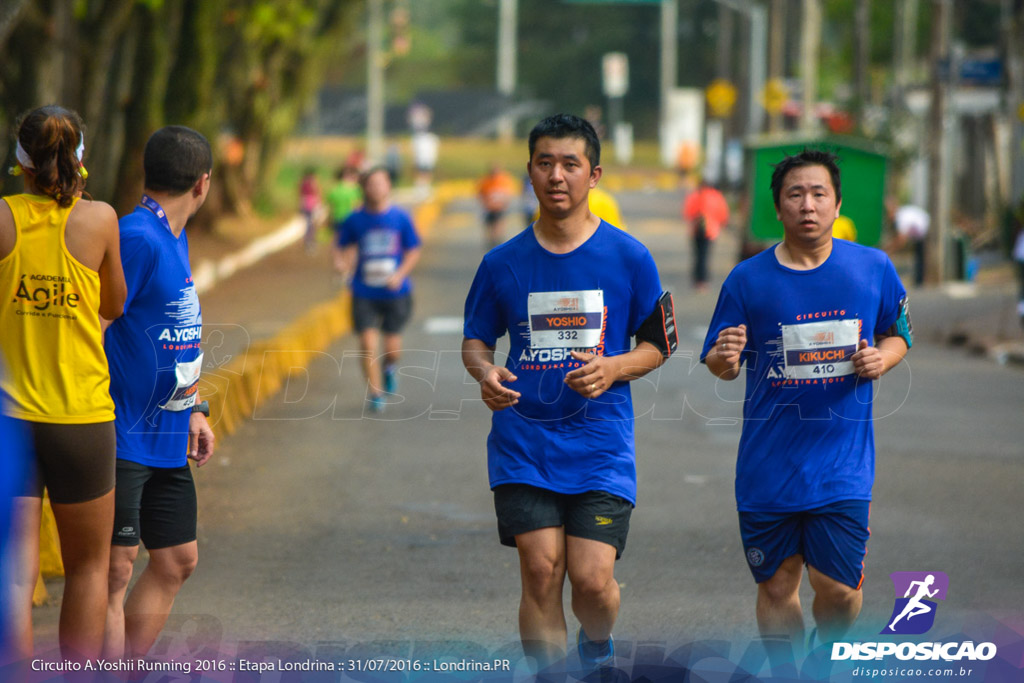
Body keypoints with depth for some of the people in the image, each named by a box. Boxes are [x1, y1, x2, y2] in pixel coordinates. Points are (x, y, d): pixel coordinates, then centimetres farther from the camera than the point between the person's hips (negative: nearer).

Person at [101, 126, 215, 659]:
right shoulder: (136, 239, -16)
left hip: (166, 440, 10)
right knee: (116, 569, -8)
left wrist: (192, 410, 22)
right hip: (122, 438, -10)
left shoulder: (175, 238, 13)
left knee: (177, 561, 13)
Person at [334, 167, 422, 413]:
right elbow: (341, 248, 9)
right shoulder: (355, 220, -1)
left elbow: (413, 252, 3)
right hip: (364, 293, 0)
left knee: (392, 345, 3)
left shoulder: (401, 218, -2)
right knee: (367, 343, -10)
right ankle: (376, 395, 3)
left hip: (395, 291, 0)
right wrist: (342, 263, -14)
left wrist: (399, 275, -13)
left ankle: (390, 368, 39)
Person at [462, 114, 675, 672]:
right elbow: (474, 339, 14)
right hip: (523, 442, 1)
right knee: (540, 572, -8)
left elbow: (657, 346, 7)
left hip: (601, 443, -1)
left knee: (592, 580, -7)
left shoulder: (628, 258, 1)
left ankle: (597, 646, 27)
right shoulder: (503, 262, 5)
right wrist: (485, 373, -8)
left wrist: (612, 368, -13)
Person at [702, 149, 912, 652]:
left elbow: (897, 335, 16)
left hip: (842, 461, 0)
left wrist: (881, 358, -7)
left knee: (837, 587, -7)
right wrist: (724, 359, -21)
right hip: (769, 460, 1)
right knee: (776, 586, 7)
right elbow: (721, 367, 4)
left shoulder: (874, 268, 1)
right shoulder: (747, 280, -1)